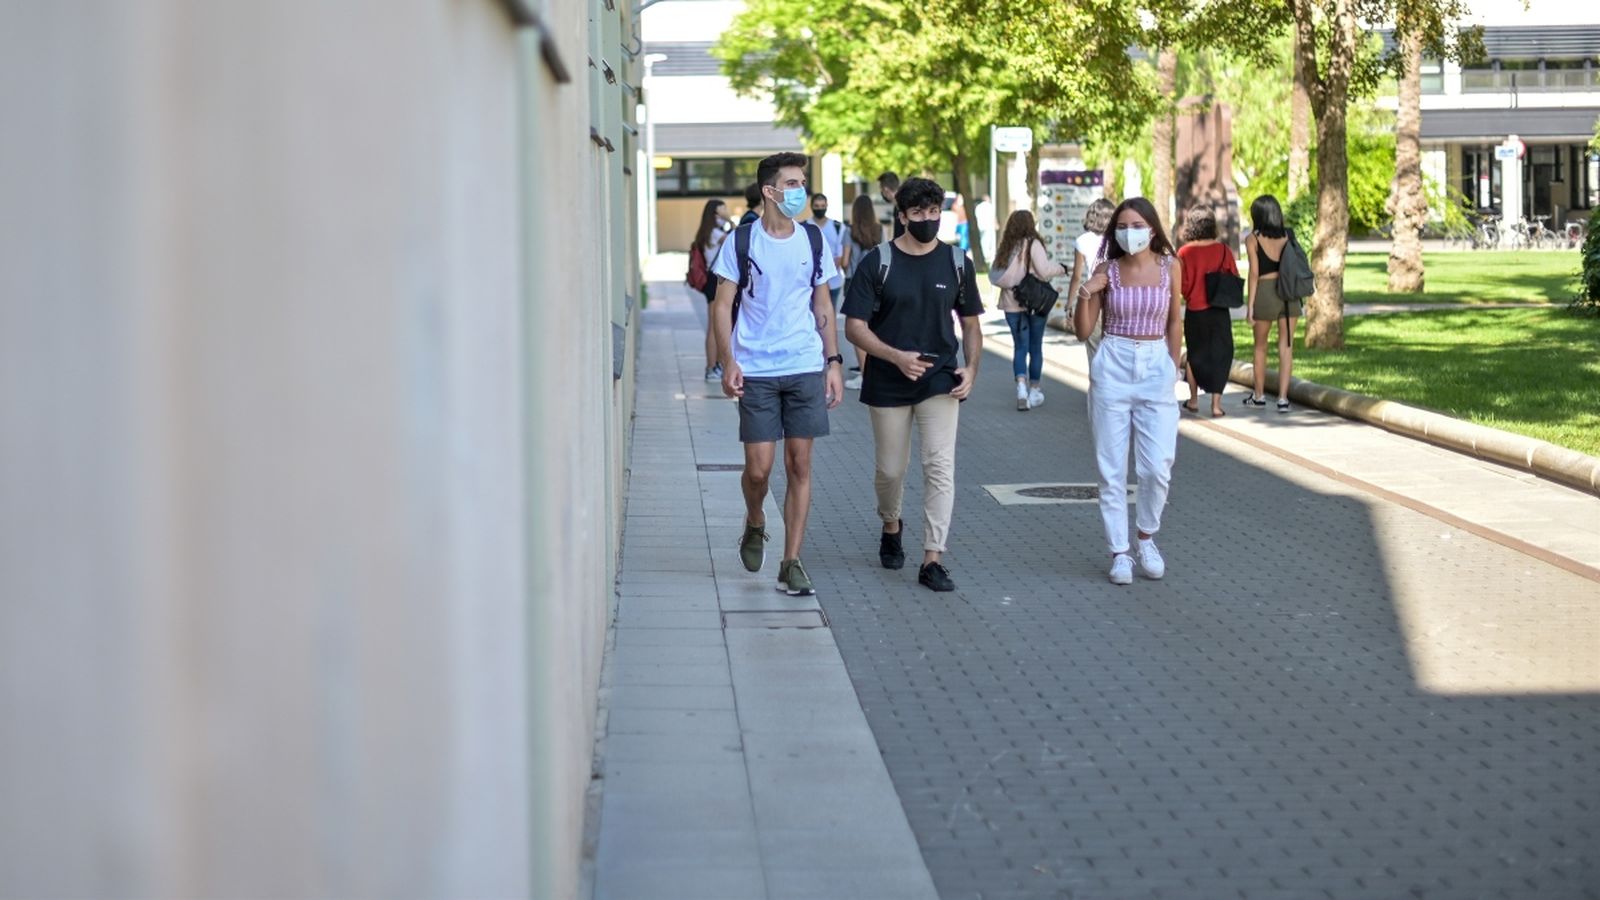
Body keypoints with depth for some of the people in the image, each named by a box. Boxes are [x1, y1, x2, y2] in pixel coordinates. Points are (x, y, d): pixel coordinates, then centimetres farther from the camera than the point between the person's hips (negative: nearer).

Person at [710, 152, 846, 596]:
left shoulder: (813, 240, 6)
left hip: (805, 368, 2)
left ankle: (791, 563, 6)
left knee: (799, 465, 0)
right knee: (759, 467, -3)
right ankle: (754, 524, 29)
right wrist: (729, 362, -10)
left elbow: (823, 306, 13)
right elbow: (722, 305, 0)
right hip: (756, 371, -2)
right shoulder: (742, 241, -2)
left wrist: (833, 362, 7)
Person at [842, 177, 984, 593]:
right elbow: (854, 327, -7)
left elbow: (970, 323, 12)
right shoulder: (877, 262, -5)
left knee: (940, 467, -11)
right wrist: (896, 357, -21)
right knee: (891, 469, 10)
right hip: (887, 383, -1)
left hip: (939, 381, 1)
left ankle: (932, 560, -10)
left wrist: (971, 367, -4)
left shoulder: (957, 262, 4)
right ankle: (891, 527, 41)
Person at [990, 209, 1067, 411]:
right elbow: (1044, 270, -16)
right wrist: (1060, 268, 2)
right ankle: (1033, 391, 16)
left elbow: (994, 277, 3)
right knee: (1035, 347, 10)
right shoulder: (1033, 244, -10)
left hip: (1012, 304, 3)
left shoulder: (1004, 248, 3)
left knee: (1020, 347, 6)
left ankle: (1021, 387, -13)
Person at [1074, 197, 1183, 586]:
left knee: (1157, 467, -6)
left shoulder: (1170, 267, 2)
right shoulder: (1107, 271, 0)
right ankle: (1119, 553, 10)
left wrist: (1172, 368, 12)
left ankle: (1147, 538, 19)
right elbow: (1083, 332, 2)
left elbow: (1175, 323, 11)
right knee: (1112, 467, 1)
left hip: (1156, 367, 0)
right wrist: (1085, 294, -13)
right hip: (1113, 366, 0)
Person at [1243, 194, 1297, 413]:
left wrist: (1250, 305, -5)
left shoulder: (1253, 240, -4)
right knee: (1286, 347, 3)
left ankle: (1259, 395, 25)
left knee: (1260, 347, 14)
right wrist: (1296, 295, 13)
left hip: (1265, 291, -2)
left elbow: (1254, 273, -7)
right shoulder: (1287, 236, 5)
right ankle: (1283, 398, -3)